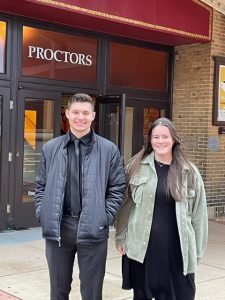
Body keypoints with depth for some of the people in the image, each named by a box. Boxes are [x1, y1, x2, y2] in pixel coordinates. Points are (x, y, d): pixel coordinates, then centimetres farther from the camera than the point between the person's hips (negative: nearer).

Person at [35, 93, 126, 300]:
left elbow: (117, 188, 0)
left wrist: (105, 218, -7)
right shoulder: (50, 148, 5)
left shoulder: (109, 150, -1)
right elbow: (41, 186, 11)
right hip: (57, 228, 2)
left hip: (93, 229, -2)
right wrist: (42, 214, 0)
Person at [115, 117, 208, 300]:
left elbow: (198, 213, 4)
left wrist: (197, 251, 4)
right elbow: (125, 205, 5)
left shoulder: (190, 173, 1)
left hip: (177, 248, 0)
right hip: (142, 246, 0)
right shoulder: (136, 167, 1)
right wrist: (121, 238, 4)